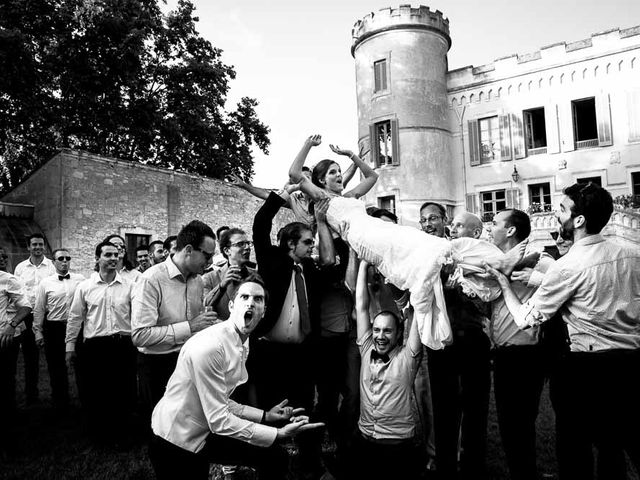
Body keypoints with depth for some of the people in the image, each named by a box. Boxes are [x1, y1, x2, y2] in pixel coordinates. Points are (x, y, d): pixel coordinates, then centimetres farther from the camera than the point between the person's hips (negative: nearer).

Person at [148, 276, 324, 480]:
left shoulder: (242, 346, 2)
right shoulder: (210, 345, -27)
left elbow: (221, 402, 8)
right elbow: (218, 420, -26)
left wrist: (265, 416, 4)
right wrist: (279, 434, -23)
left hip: (205, 434, 8)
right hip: (176, 442, -8)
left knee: (275, 456, 8)